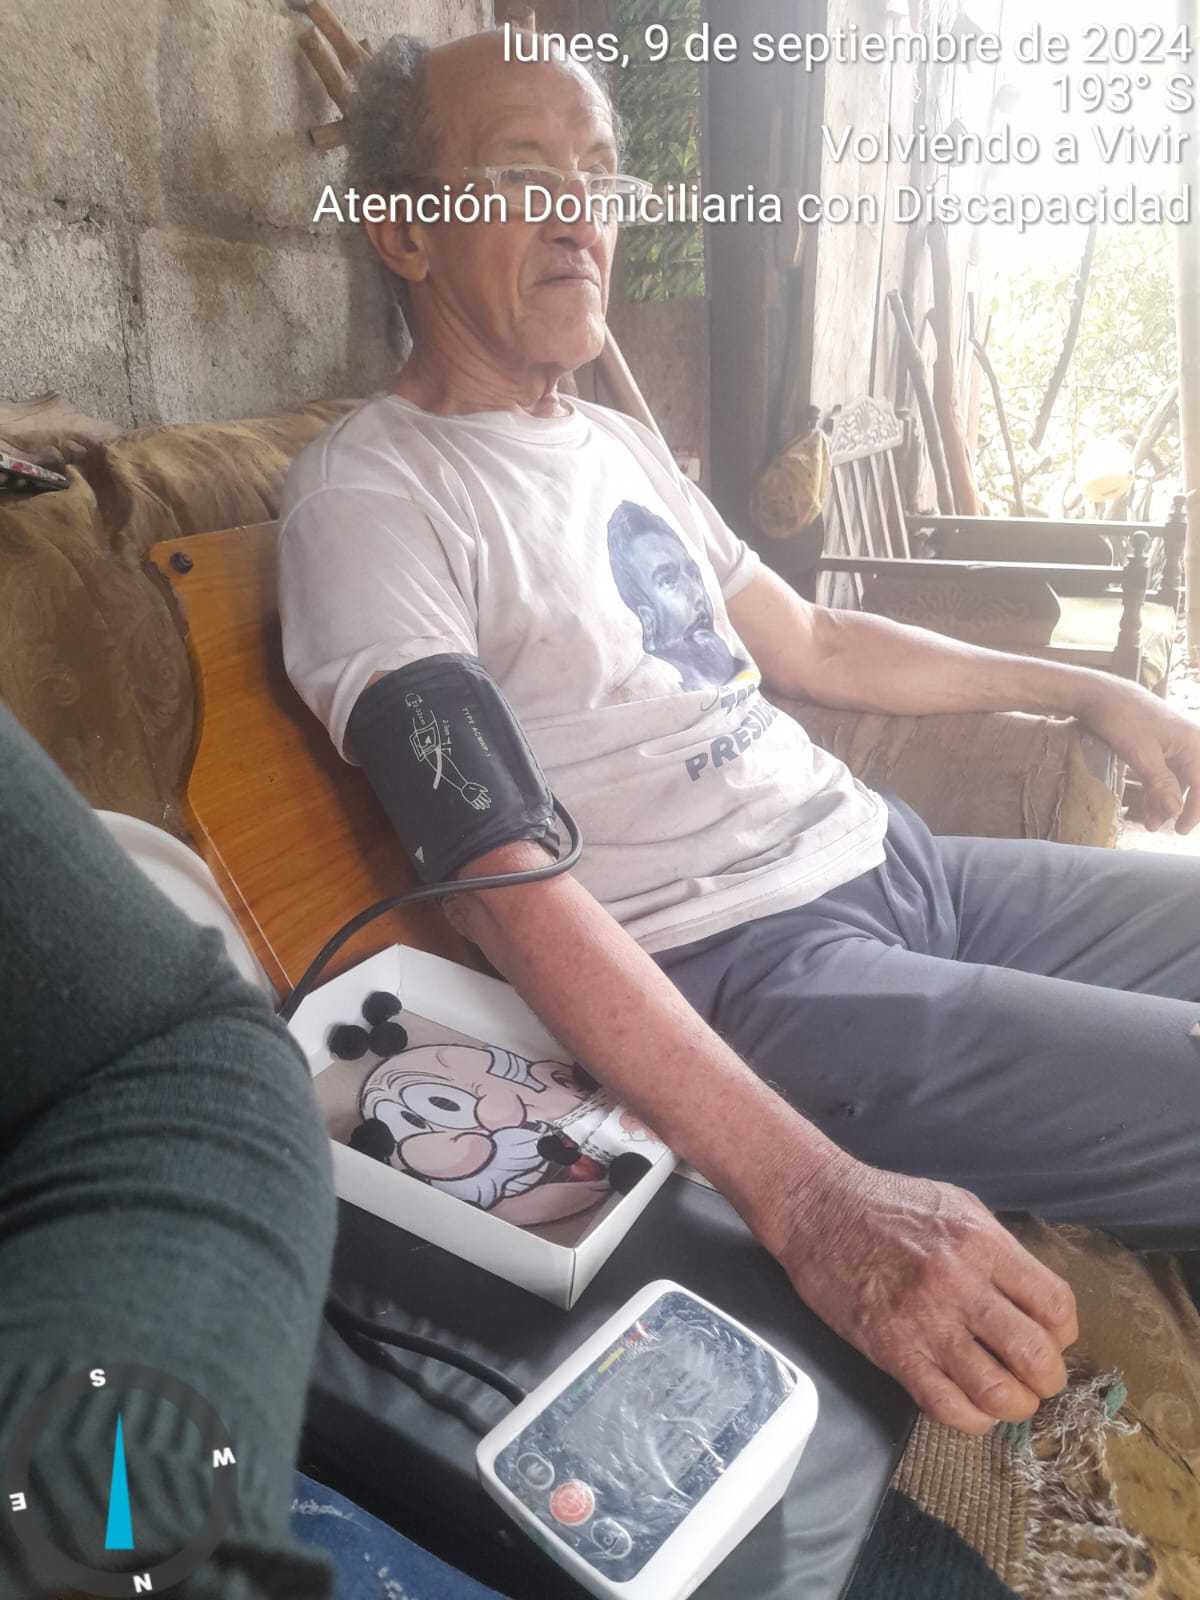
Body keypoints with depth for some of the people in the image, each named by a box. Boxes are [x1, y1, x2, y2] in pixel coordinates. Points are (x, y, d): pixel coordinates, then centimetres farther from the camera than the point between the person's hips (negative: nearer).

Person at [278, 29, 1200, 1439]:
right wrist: (809, 1197, -31)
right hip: (736, 970, -8)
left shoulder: (620, 445, 17)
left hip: (890, 855, 9)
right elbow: (498, 880, -21)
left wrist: (1086, 689, 26)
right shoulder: (369, 495, -9)